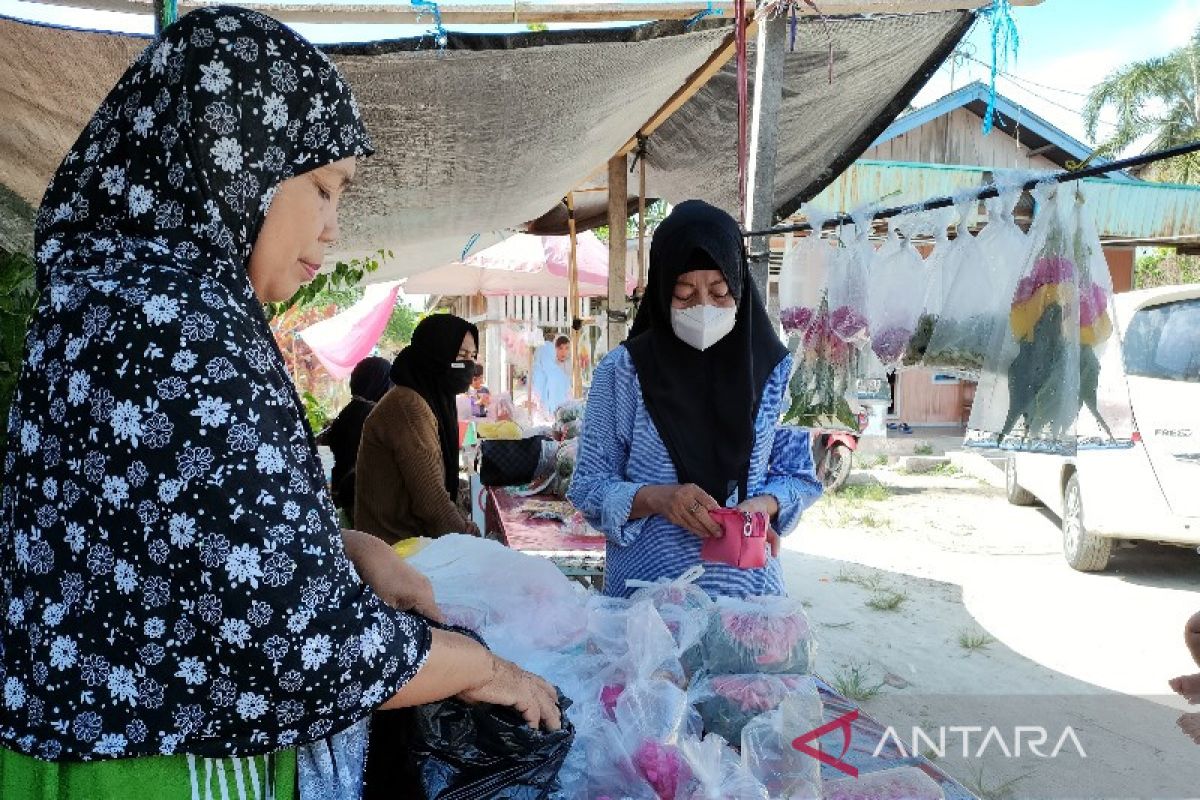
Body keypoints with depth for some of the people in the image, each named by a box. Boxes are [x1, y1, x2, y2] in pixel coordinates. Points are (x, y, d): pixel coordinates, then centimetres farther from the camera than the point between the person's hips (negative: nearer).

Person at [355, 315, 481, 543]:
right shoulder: (408, 406, -18)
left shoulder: (435, 401, 12)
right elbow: (430, 500, -21)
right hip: (396, 546, -8)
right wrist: (469, 533, -10)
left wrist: (465, 524, -1)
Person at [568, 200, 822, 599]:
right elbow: (589, 486, -5)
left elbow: (798, 475, 6)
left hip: (747, 586, 2)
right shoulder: (623, 371, -7)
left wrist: (764, 504, -15)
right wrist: (656, 498, -23)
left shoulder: (772, 368, -1)